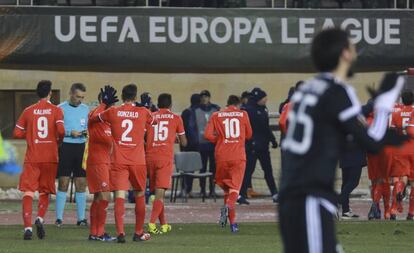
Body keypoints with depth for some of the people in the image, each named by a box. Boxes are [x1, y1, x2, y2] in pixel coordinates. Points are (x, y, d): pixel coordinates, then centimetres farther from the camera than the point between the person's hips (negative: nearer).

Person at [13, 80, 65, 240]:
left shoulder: (28, 111, 4)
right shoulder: (56, 110, -1)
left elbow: (17, 133, 3)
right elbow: (61, 130, -14)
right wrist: (58, 140, 8)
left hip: (32, 158, 0)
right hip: (50, 158, 0)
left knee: (28, 192, -2)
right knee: (45, 192, 15)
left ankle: (27, 227, -17)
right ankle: (40, 218, -10)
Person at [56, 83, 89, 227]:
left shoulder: (85, 109, 13)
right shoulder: (61, 109, -1)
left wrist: (87, 132, -6)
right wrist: (70, 133, -18)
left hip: (81, 148, 4)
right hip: (65, 147, -4)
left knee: (81, 183, 4)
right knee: (63, 183, -5)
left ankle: (81, 218, 9)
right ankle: (59, 218, -1)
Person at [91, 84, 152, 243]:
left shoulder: (113, 112, 1)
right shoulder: (143, 113, 1)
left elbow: (93, 119, 16)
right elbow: (152, 121, 24)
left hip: (118, 162, -1)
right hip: (138, 162, 1)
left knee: (120, 196, -7)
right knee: (140, 196, 16)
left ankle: (120, 232, -24)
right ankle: (138, 233, 25)